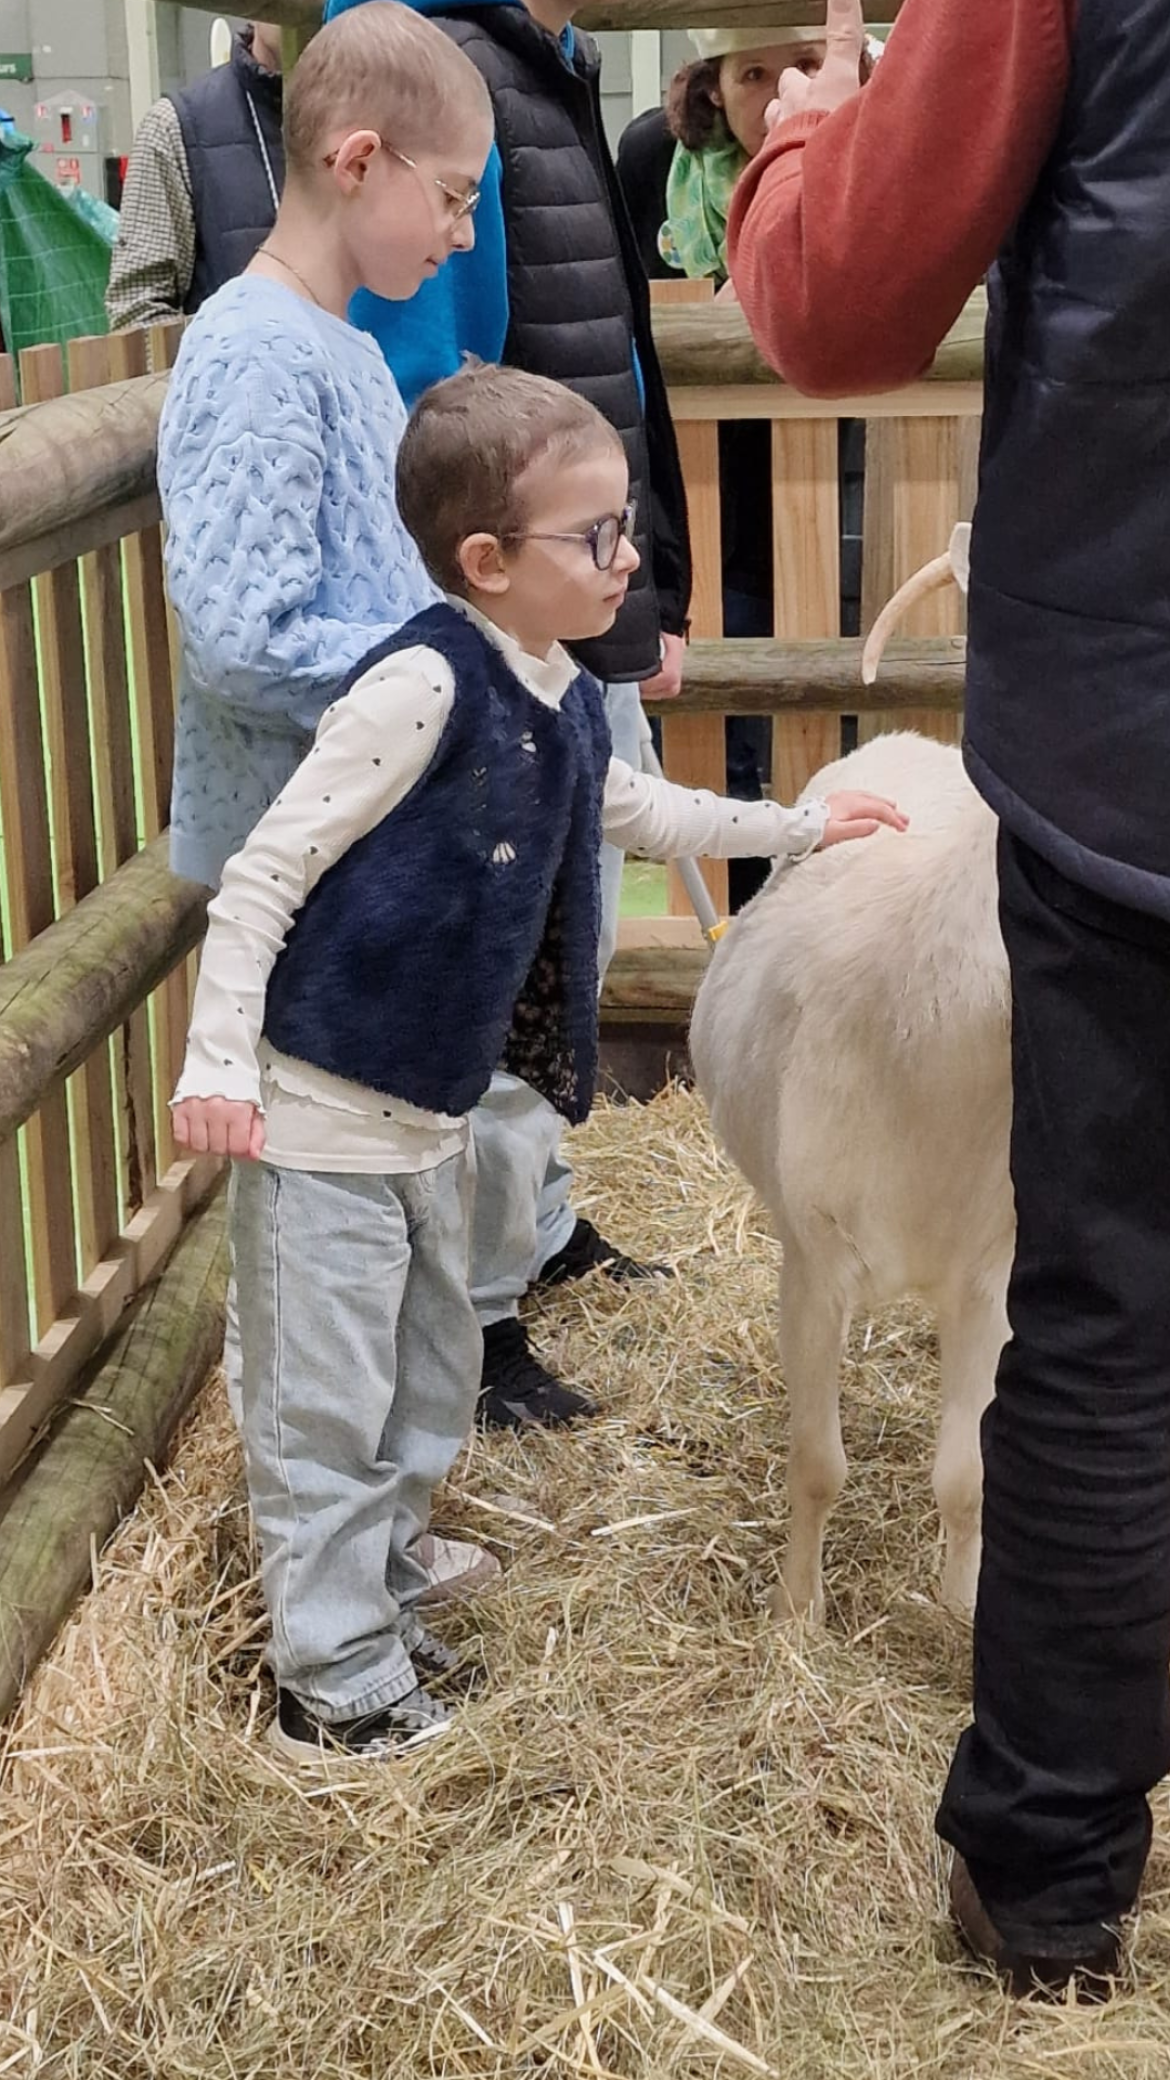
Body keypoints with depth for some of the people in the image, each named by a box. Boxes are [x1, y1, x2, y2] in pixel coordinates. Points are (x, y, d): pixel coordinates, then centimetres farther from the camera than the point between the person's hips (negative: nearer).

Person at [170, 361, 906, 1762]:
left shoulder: (564, 705, 6)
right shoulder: (426, 683, -21)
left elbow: (635, 811, 28)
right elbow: (267, 870, -20)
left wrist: (798, 826, 31)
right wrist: (218, 1063, -22)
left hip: (429, 1115, 9)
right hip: (320, 1113, -9)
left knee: (428, 1392, 20)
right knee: (327, 1408, 2)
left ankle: (377, 1611, 37)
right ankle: (337, 1687, 15)